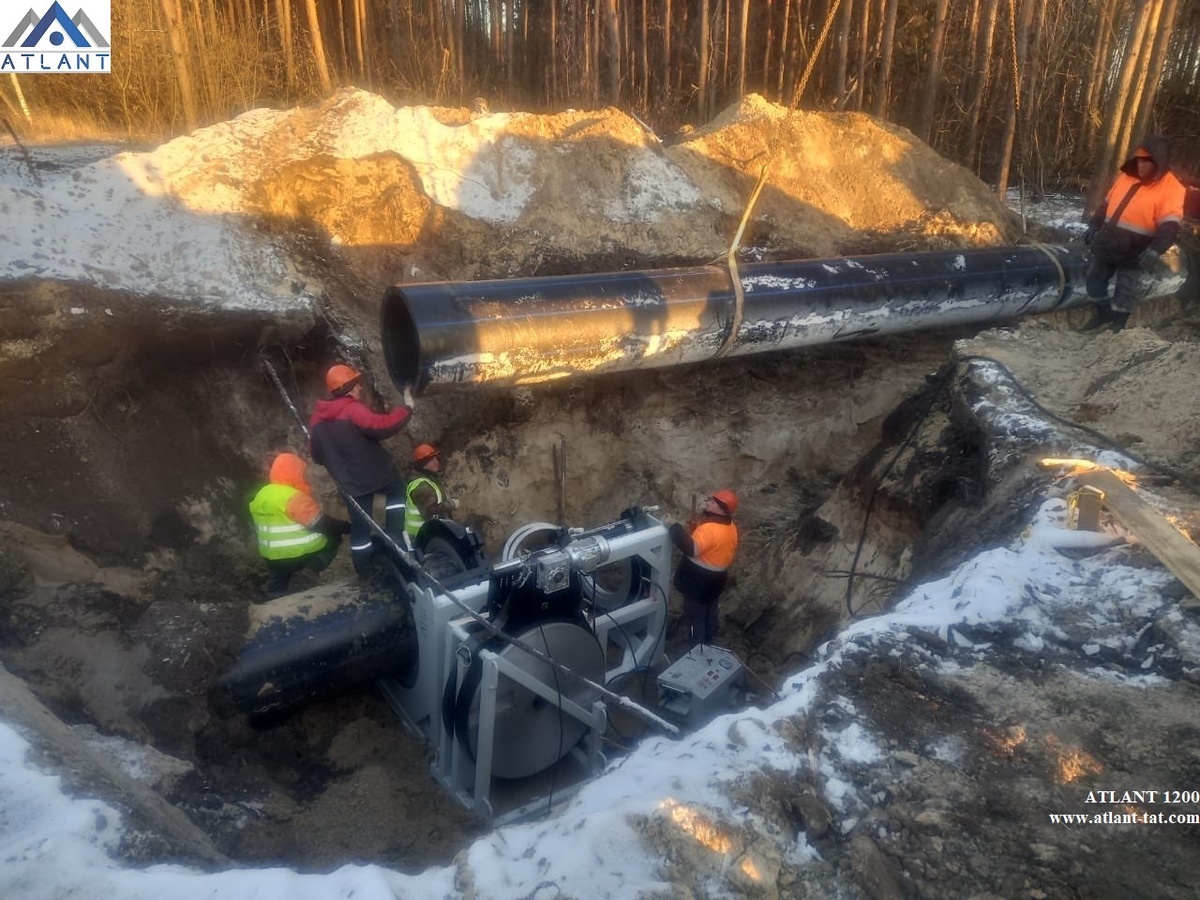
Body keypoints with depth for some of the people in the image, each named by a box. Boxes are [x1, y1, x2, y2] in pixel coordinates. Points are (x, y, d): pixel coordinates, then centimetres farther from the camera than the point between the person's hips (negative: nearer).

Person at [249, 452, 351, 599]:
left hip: (273, 557, 8)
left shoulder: (261, 496, 7)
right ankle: (309, 572, -3)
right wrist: (346, 526, -6)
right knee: (333, 538, 7)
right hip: (301, 552, -8)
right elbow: (321, 523, -18)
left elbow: (258, 528, 17)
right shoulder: (294, 497, -19)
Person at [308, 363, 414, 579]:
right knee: (396, 490, 26)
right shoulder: (353, 409, -17)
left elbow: (318, 456, 13)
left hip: (351, 483, 6)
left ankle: (365, 574, 20)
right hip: (376, 472, -5)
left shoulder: (317, 419, 6)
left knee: (360, 526, 15)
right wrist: (407, 408, -21)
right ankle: (394, 536, 13)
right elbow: (382, 425, -31)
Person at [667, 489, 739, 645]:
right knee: (710, 611, 25)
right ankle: (709, 642, 41)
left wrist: (674, 526, -39)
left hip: (698, 582, -9)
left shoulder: (710, 528, -31)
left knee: (695, 617, 9)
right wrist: (695, 532, 3)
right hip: (716, 580, 9)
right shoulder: (731, 528, -1)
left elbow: (690, 549, -41)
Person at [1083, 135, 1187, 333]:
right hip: (1106, 243, 6)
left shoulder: (1171, 188, -12)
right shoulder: (1127, 176, 8)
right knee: (1095, 279, 15)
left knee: (1125, 287, 2)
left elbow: (1170, 225, -20)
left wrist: (1155, 250, -32)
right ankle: (1104, 313, 34)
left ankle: (1118, 322, 17)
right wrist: (1094, 225, 13)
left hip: (1132, 251, -6)